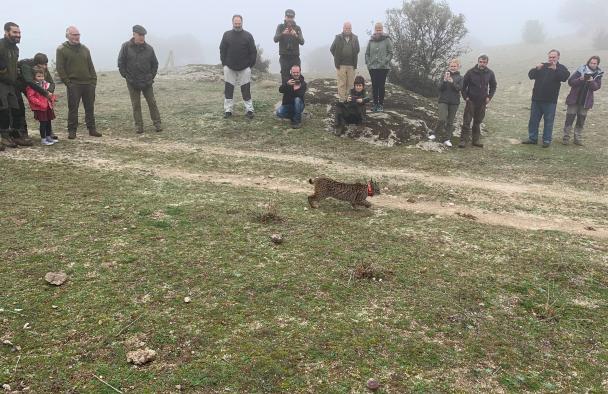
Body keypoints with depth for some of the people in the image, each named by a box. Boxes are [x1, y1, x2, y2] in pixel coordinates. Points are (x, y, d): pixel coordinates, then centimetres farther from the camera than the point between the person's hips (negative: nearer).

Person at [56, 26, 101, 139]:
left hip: (88, 83, 4)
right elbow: (60, 68, -4)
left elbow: (91, 66, 15)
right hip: (74, 85, -4)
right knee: (73, 109, -2)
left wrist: (94, 80, 5)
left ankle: (92, 129, 16)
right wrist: (68, 83, -10)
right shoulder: (61, 50, 0)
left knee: (90, 108, 8)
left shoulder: (85, 49, 14)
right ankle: (72, 131, 6)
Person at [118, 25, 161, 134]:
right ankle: (138, 125, 10)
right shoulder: (126, 47, -4)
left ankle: (157, 123, 11)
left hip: (147, 82, 1)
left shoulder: (149, 48, 0)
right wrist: (126, 76, -2)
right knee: (136, 105, 4)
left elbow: (155, 64, 11)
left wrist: (152, 76, 5)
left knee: (152, 103, 4)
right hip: (132, 83, -1)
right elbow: (121, 63, 0)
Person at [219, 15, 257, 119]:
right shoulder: (227, 35, 3)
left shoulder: (248, 35, -1)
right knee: (228, 90, 4)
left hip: (244, 68, -2)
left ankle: (249, 110, 7)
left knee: (246, 90, 1)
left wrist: (251, 64, -4)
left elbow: (253, 52, 1)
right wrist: (224, 63, 1)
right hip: (229, 68, 2)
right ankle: (228, 110, 12)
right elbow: (222, 50, 7)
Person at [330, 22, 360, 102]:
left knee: (351, 83, 4)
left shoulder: (355, 38, 8)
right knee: (342, 83, -1)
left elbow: (357, 50, 13)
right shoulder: (338, 38, 3)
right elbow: (332, 49, 9)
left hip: (352, 65, 2)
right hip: (341, 65, -1)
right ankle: (342, 99, 4)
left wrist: (354, 62, 7)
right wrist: (337, 58, 6)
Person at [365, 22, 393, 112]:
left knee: (381, 86, -2)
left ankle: (381, 104, 4)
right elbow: (367, 53, 13)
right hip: (372, 67, 3)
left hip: (383, 67, -3)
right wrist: (368, 63, 2)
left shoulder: (387, 40, -1)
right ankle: (375, 103, 14)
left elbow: (390, 53, -3)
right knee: (374, 86, 6)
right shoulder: (371, 40, 8)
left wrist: (384, 62, -13)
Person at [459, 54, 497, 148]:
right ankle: (463, 141, -3)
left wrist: (489, 97, 3)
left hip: (482, 102, 2)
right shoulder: (471, 72, -5)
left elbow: (493, 86, 14)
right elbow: (464, 85, 1)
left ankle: (476, 140, 19)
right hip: (471, 101, -2)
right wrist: (465, 97, -6)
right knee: (466, 122, -5)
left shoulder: (490, 73, 3)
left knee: (478, 122, 10)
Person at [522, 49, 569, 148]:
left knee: (548, 121, 1)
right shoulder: (542, 66, 11)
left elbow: (565, 77, -17)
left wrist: (555, 69, -28)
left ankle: (547, 140, 8)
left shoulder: (561, 68, 3)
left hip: (550, 100, -3)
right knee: (533, 119, 8)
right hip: (537, 99, 3)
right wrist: (537, 69, -17)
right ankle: (532, 138, 18)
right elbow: (530, 75, 1)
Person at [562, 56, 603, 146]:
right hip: (574, 99, -2)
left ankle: (578, 138, 14)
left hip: (586, 101, 2)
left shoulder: (598, 74, 2)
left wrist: (592, 81, -22)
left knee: (581, 120, 7)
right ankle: (566, 137, 4)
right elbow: (570, 82, -8)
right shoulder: (581, 70, -6)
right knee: (569, 118, -2)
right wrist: (580, 79, -24)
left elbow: (597, 87, -4)